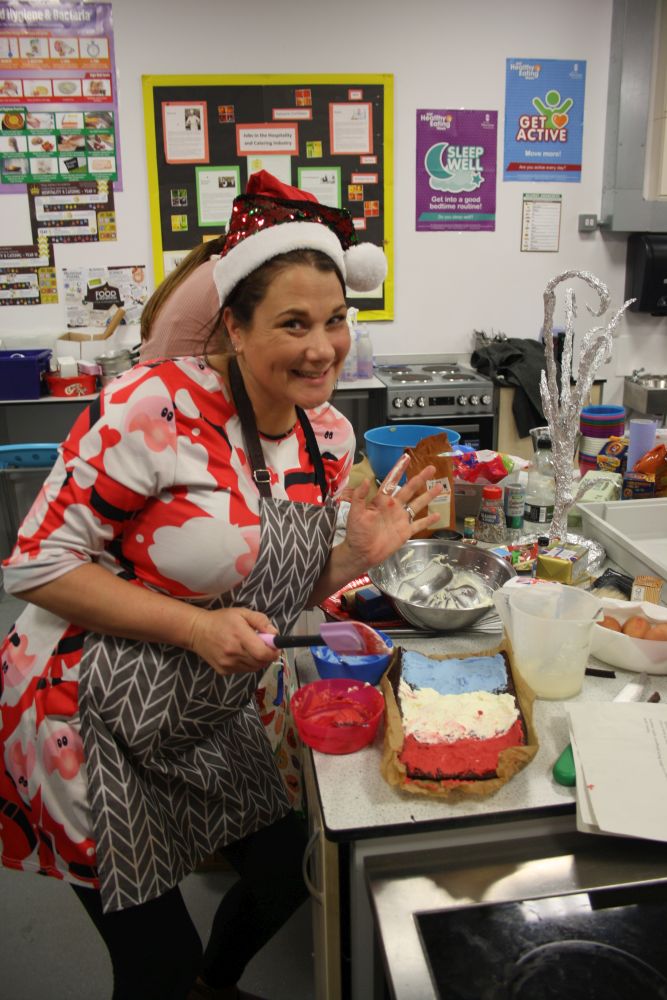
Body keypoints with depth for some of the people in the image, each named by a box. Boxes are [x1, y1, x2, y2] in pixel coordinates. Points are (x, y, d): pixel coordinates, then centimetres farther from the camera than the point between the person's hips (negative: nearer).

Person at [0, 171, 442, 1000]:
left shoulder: (329, 439, -3)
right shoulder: (155, 407, -25)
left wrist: (356, 557, -12)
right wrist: (197, 627, -27)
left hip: (206, 721, 7)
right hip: (88, 719, -6)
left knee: (288, 870, 21)